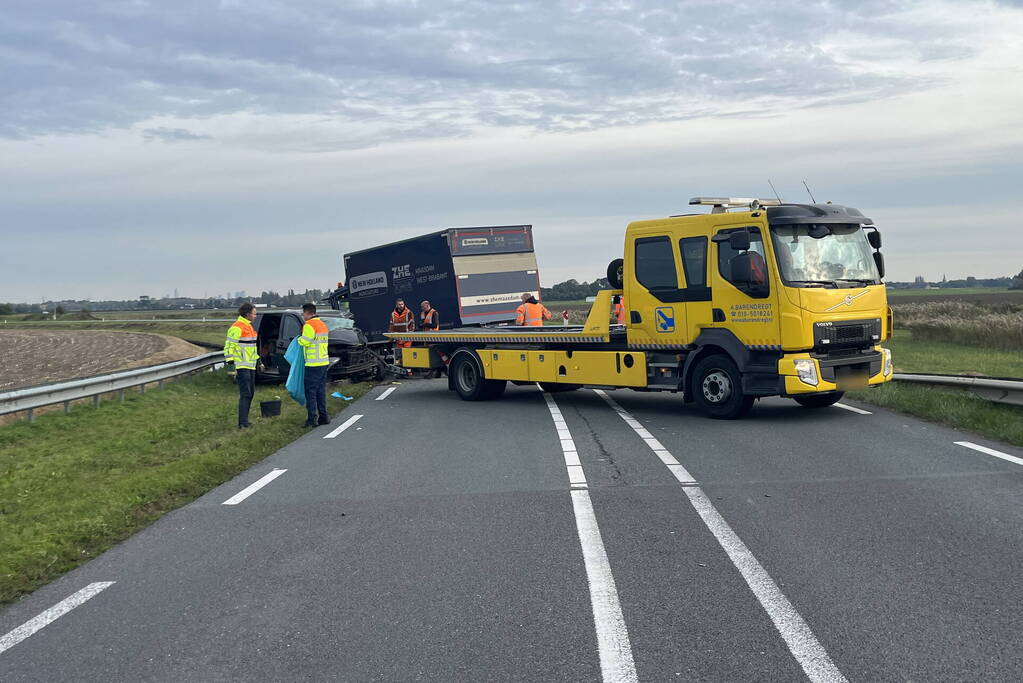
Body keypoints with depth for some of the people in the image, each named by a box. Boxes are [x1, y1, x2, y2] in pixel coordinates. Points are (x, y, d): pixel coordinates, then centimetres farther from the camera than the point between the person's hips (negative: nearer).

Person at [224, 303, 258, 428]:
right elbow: (229, 346, -17)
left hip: (250, 366, 10)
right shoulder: (237, 327, -14)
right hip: (242, 367, -10)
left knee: (250, 392, 14)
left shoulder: (249, 326, 18)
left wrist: (258, 359, 27)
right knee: (245, 394, -13)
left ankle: (244, 420, 23)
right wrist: (231, 364, -22)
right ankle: (242, 423, -13)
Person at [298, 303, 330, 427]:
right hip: (324, 362, 9)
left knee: (311, 391, -4)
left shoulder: (309, 325, -13)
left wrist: (299, 339, 4)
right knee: (321, 390, 13)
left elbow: (304, 342, -17)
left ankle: (312, 418, -5)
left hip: (313, 364, -9)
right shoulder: (322, 324, 16)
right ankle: (323, 416, 15)